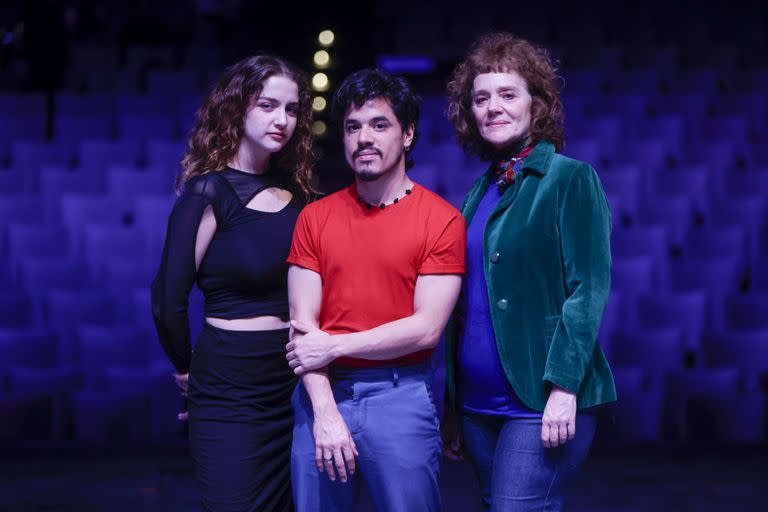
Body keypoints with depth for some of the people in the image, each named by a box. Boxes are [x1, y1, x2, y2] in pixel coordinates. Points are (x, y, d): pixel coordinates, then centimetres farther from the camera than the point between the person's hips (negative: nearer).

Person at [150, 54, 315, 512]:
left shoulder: (295, 191, 8)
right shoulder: (210, 192, -11)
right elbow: (169, 300, -10)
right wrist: (187, 368, 2)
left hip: (295, 384, 6)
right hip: (232, 391, -6)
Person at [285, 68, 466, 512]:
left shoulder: (442, 219, -3)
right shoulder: (315, 218, 7)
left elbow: (426, 328, -9)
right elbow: (303, 326, 0)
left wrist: (334, 346, -8)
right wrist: (325, 412, -11)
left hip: (401, 395, -3)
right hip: (323, 392, 3)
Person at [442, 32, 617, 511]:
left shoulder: (571, 178, -5)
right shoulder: (480, 192, 12)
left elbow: (587, 290, -12)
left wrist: (563, 387, -20)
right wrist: (452, 404, 14)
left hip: (540, 402, -6)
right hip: (479, 403, 7)